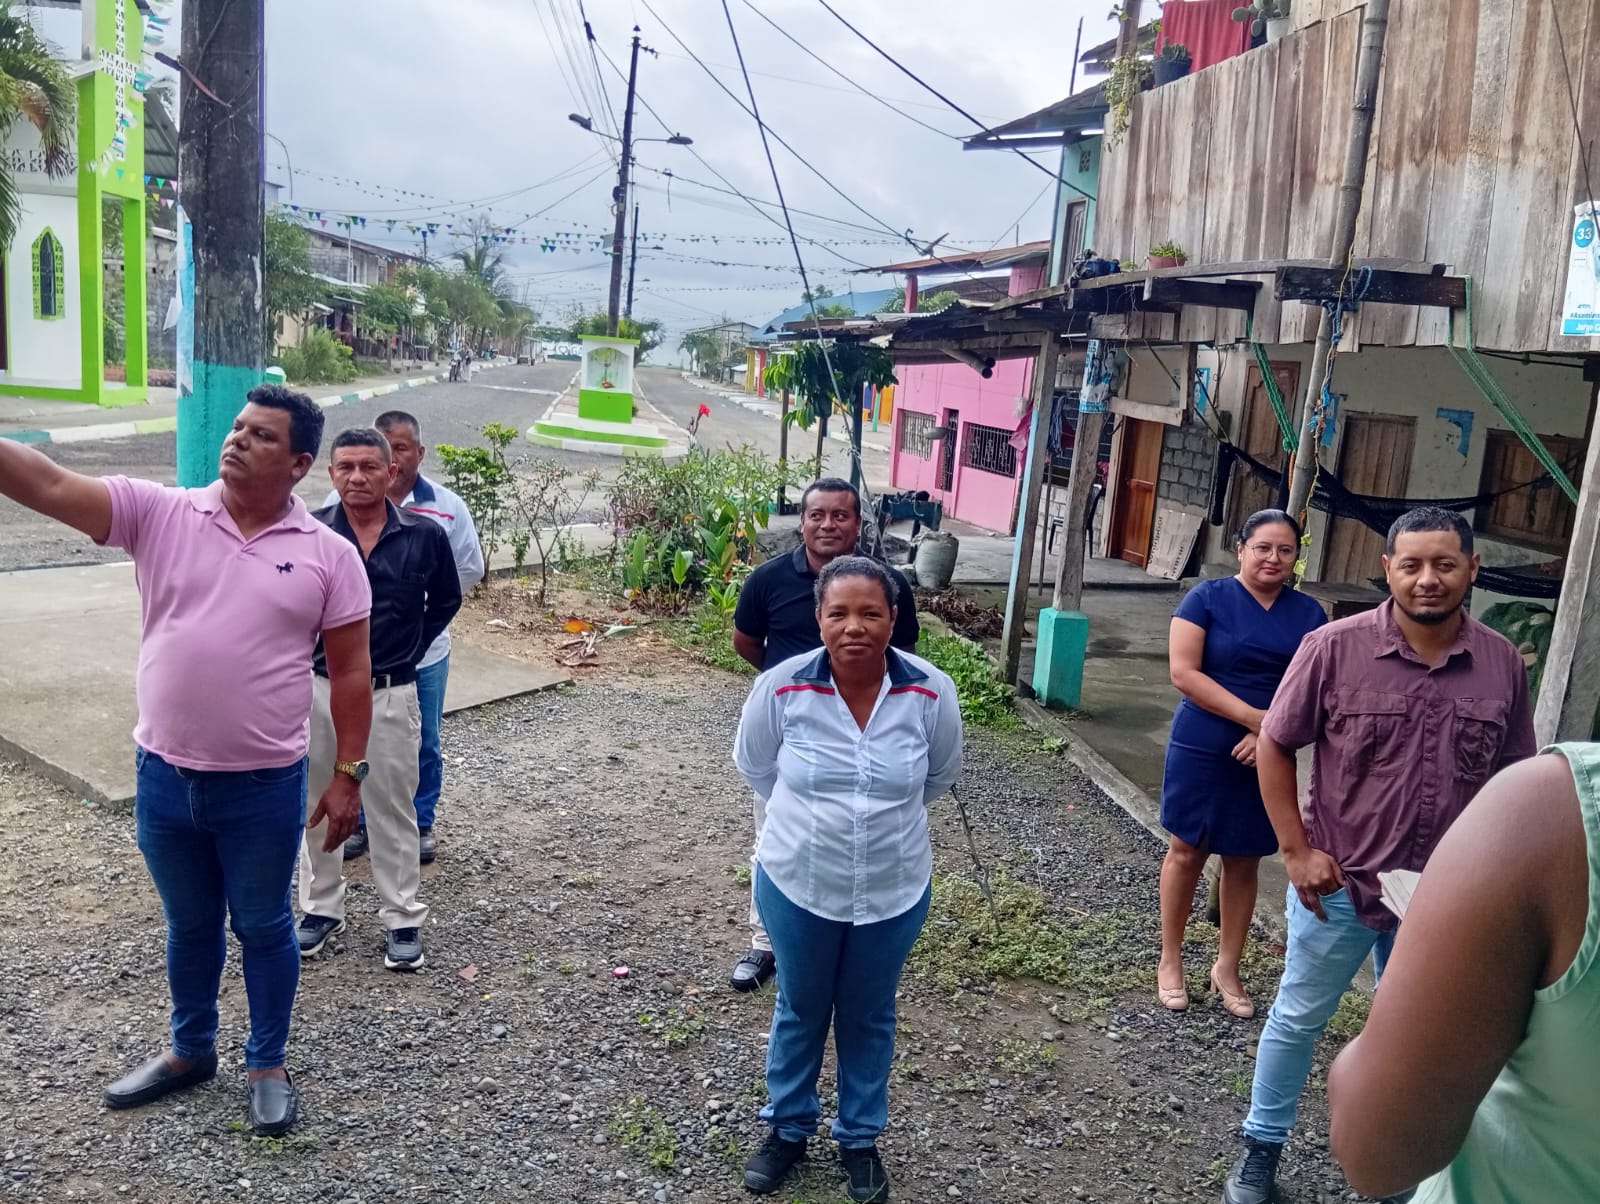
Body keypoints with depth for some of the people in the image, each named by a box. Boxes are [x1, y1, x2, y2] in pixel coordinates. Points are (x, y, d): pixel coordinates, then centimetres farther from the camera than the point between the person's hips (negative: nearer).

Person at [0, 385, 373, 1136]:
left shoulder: (329, 556, -7)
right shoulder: (158, 513, -3)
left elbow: (350, 671, -4)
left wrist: (347, 776, -4)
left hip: (263, 788, -2)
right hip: (163, 778, 3)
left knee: (263, 927, 14)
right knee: (189, 924, 22)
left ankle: (267, 1065, 34)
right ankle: (190, 1050, 44)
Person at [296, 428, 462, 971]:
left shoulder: (424, 536, -7)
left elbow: (446, 600, 10)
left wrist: (408, 648, 4)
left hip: (391, 695, -1)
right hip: (318, 688, 1)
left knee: (393, 809, 8)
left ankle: (403, 918, 21)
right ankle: (322, 907, 33)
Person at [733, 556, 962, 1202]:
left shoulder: (931, 692, -18)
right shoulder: (780, 687, -20)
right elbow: (754, 767, 1)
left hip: (894, 890, 1)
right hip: (797, 884, 0)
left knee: (869, 1018, 21)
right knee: (799, 1012, 21)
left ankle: (860, 1138, 44)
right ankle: (788, 1127, 46)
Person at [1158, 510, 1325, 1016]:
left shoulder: (1309, 614, 3)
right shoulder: (1207, 598, -7)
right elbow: (1183, 673, -14)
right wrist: (1254, 716, -20)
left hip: (1266, 759, 3)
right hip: (1200, 751, -3)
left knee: (1244, 861, 12)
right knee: (1186, 852, 7)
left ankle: (1227, 968, 28)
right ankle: (1170, 960, 23)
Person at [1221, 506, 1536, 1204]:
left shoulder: (1503, 664, -5)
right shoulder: (1335, 647, -15)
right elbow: (1275, 746, -7)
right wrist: (1296, 852, -9)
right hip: (1338, 882, -2)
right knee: (1298, 1018, 14)